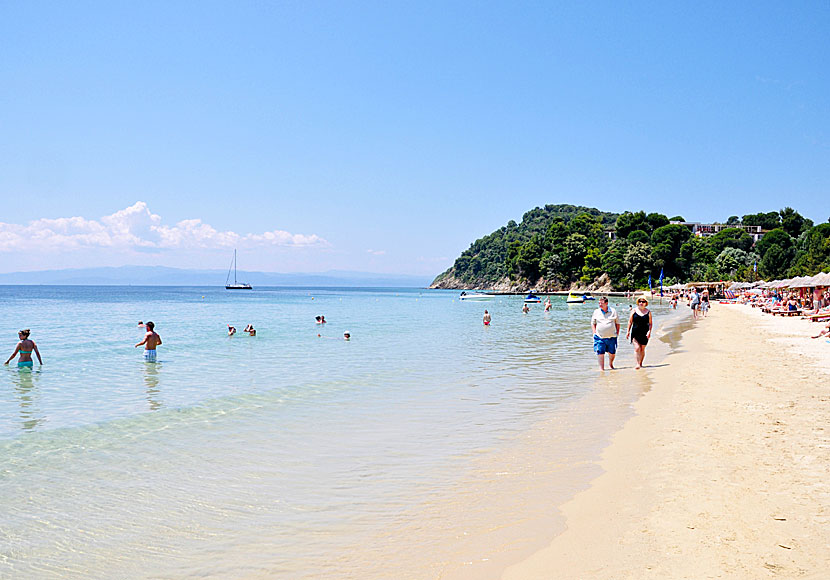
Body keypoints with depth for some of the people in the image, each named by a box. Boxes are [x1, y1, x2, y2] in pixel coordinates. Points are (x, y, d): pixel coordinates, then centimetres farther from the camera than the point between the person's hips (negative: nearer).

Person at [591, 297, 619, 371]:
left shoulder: (613, 311, 3)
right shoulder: (596, 312, 4)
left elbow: (617, 323, 12)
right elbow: (593, 323, 12)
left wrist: (617, 332, 5)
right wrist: (594, 332, 1)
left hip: (612, 337, 1)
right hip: (600, 337, 0)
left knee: (612, 352, 9)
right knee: (600, 352, -7)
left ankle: (610, 363, 37)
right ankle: (601, 367, 1)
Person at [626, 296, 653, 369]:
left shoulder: (648, 312, 4)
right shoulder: (634, 311, 4)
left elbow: (650, 323, 4)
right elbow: (630, 322, 7)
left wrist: (649, 331, -10)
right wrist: (628, 331, 3)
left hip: (644, 333, 1)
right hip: (635, 333, -1)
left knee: (642, 349, 8)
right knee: (637, 348, -12)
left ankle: (641, 364, 21)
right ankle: (637, 364, -15)